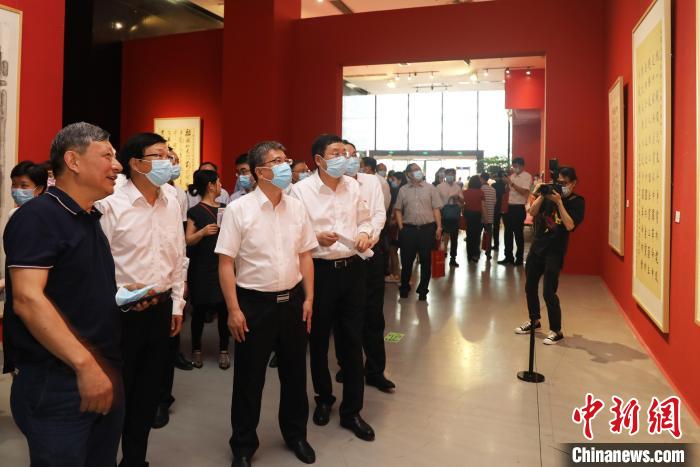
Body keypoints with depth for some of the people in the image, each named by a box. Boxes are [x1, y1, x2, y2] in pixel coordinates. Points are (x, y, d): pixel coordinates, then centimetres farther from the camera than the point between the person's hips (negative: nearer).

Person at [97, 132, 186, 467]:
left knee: (149, 388, 16)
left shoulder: (172, 204, 6)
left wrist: (177, 304, 11)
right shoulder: (111, 204, -11)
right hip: (122, 311, -5)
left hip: (161, 308, 6)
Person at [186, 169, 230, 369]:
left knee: (224, 308, 2)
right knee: (200, 309, 6)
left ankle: (223, 350, 15)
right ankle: (196, 349, 22)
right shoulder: (195, 212, -4)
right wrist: (203, 232, -23)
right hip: (202, 268, -3)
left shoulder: (224, 208, 10)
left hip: (224, 266, 3)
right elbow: (188, 241, -6)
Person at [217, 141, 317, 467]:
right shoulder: (238, 209, -10)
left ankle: (296, 434, 39)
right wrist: (234, 310, -13)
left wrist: (308, 298, 5)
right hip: (255, 302, -4)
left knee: (295, 372, 17)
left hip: (292, 300, 4)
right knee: (249, 378, 10)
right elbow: (225, 263, -10)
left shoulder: (297, 207, 3)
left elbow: (305, 256, 8)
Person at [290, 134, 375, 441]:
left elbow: (364, 219, 13)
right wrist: (316, 238, -24)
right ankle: (323, 399, 37)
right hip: (319, 271, -3)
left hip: (352, 268, 3)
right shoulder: (301, 190, -8)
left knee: (352, 341, 8)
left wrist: (364, 233, -8)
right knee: (319, 340, 13)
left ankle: (351, 411, 22)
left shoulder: (353, 186, 6)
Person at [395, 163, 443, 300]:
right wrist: (401, 227, -2)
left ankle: (423, 290, 20)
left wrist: (439, 227, -4)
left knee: (426, 261, 7)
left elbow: (436, 209, 2)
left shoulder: (430, 188, 5)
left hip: (427, 228, 0)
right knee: (406, 260, 6)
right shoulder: (403, 190, 7)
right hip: (408, 229, 0)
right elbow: (398, 210, 7)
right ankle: (404, 288, 23)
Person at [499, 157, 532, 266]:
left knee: (518, 234, 0)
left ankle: (519, 259, 10)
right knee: (508, 233, 9)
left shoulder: (527, 176, -8)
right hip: (510, 207, 7)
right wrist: (507, 183, -4)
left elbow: (524, 191, -19)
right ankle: (508, 257, 19)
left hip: (519, 208, -7)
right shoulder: (512, 176, 13)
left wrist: (511, 183, -19)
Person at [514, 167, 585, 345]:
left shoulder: (577, 202, -6)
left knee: (548, 292, -7)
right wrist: (541, 195, -14)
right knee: (530, 286, 14)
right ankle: (534, 320, 34)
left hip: (555, 251, -5)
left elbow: (570, 225, -19)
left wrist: (559, 202, -21)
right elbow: (532, 213, 0)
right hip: (537, 245, 6)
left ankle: (556, 331, 8)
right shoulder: (551, 194, 6)